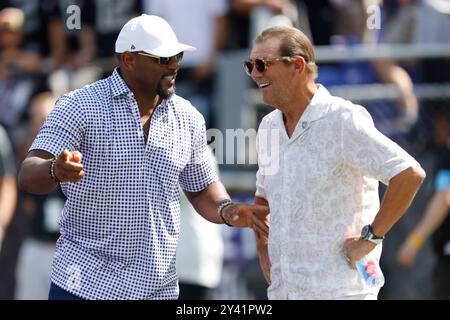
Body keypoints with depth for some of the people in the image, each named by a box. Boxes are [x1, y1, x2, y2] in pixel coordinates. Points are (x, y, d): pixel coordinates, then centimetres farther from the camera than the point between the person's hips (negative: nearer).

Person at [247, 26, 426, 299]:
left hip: (338, 289, -7)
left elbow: (410, 174, -20)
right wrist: (263, 251, 14)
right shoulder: (268, 127, 11)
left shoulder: (342, 120, -13)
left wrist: (371, 237, -16)